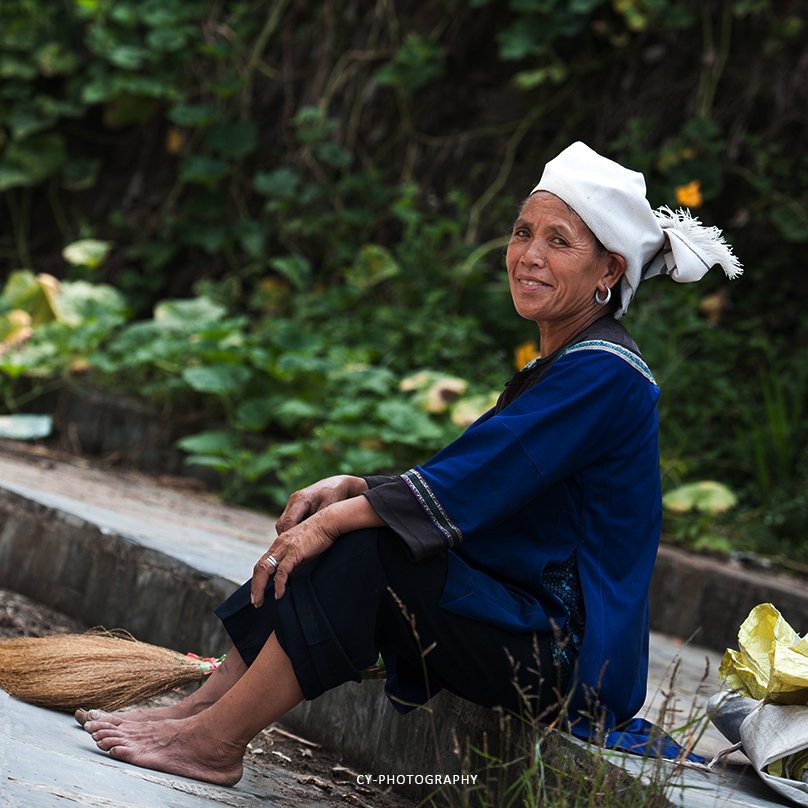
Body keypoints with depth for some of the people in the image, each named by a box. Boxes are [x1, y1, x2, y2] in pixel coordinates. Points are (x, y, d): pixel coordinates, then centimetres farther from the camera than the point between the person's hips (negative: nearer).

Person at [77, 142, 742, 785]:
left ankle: (215, 740, -16)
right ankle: (204, 708, -2)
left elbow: (465, 488, -22)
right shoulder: (562, 366, 15)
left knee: (364, 551, -21)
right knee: (342, 533, -2)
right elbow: (464, 487, 13)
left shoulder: (603, 373, -16)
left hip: (567, 656, -9)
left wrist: (335, 520, -18)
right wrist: (354, 489, -1)